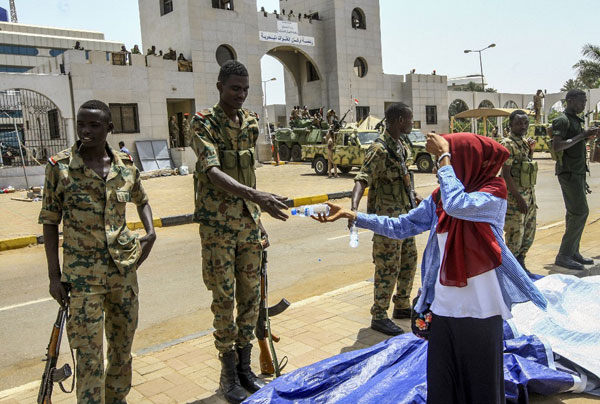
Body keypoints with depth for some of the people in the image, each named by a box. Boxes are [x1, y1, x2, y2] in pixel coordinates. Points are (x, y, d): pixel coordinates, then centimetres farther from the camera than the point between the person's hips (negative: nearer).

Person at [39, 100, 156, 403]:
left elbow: (141, 200, 19)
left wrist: (150, 233, 1)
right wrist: (54, 276, -7)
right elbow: (50, 222, -3)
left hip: (124, 268, 4)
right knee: (89, 353, -2)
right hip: (83, 274, -4)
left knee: (124, 341, 16)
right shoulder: (60, 166, -8)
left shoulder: (125, 165, 0)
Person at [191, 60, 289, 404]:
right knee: (224, 298, 2)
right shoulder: (204, 123, -9)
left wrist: (258, 219, 13)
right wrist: (257, 196, -37)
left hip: (249, 221, 6)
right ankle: (229, 374, 18)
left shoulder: (251, 122, 9)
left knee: (251, 295, 11)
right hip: (218, 225, -5)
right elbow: (213, 173, -23)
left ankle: (245, 367, 26)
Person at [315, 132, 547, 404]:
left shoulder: (493, 194, -13)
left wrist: (444, 156, -25)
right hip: (443, 307, 5)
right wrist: (350, 215, 2)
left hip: (480, 310, -5)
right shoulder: (438, 198, 2)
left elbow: (457, 206, -34)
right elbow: (401, 227, 6)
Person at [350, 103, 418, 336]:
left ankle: (402, 306, 33)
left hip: (405, 215, 9)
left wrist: (413, 199, 33)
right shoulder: (379, 150, -18)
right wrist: (354, 208, -44)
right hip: (387, 217, -9)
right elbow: (362, 179, -29)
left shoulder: (402, 148, 11)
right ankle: (379, 316, 9)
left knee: (409, 261, 17)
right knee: (388, 268, -3)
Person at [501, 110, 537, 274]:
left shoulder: (525, 141, 11)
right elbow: (506, 174, -19)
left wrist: (531, 150, 7)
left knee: (529, 233, 15)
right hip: (514, 196, -9)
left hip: (529, 194, 9)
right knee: (515, 235, -3)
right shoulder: (507, 144, -15)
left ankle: (520, 264, 29)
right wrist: (519, 198, -20)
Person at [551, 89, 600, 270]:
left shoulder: (576, 120, 18)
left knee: (575, 212, 11)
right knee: (580, 211, -12)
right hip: (568, 172, -10)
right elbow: (556, 146, -25)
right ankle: (564, 256, -9)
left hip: (578, 171, 10)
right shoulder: (562, 120, -12)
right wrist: (582, 135, -21)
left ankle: (573, 252, 17)